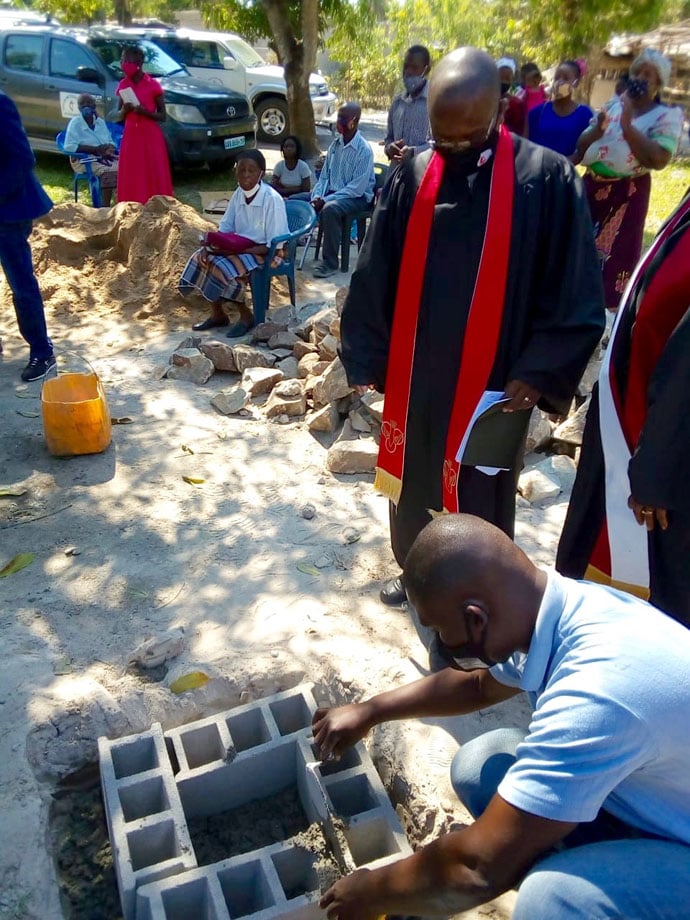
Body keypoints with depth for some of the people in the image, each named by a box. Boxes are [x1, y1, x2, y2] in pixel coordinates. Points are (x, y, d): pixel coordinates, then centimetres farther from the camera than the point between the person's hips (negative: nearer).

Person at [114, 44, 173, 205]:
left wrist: (145, 112, -18)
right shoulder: (123, 85, 8)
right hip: (130, 137, 4)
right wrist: (124, 110, -9)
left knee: (154, 180, -4)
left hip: (151, 137, -4)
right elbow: (118, 117, 13)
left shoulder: (153, 85, -4)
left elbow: (162, 116, -1)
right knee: (131, 180, 3)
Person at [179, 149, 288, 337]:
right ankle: (217, 314, 3)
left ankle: (246, 316, -6)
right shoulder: (239, 194, 0)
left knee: (224, 266, -27)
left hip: (266, 252, -7)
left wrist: (239, 250, -27)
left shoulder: (272, 199, -21)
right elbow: (224, 228, 6)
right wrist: (208, 246, -14)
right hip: (240, 246, 7)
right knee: (201, 258, -10)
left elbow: (274, 245, -22)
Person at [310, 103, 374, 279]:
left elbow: (357, 188, -22)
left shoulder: (364, 150, -16)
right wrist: (317, 196, -10)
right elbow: (324, 176, 11)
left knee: (329, 209, -36)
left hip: (357, 197, -7)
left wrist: (326, 200, -25)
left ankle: (330, 262, -26)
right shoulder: (335, 145, 5)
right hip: (333, 192, 7)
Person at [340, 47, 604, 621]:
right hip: (414, 377, 4)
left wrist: (538, 374, -13)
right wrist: (367, 357, 2)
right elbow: (375, 276, 5)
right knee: (414, 481, 19)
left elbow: (576, 294, -7)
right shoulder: (412, 177, -1)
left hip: (493, 383, -3)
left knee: (479, 494, 11)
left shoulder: (548, 180, -10)